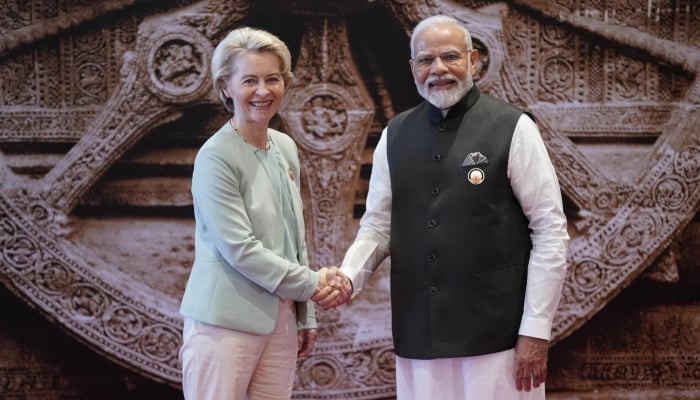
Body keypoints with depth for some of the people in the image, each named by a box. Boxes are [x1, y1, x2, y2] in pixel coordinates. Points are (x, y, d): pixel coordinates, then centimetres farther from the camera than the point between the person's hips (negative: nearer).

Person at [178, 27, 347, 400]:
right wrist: (310, 284, -9)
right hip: (226, 321, -6)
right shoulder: (216, 157, -11)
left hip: (280, 318, 6)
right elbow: (239, 249, -15)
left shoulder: (286, 148, 9)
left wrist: (304, 314, 14)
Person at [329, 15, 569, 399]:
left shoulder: (513, 128, -5)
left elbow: (550, 230, -6)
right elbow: (378, 224, 11)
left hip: (495, 334, -3)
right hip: (418, 336, 4)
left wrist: (536, 329, -9)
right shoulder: (394, 136, 7)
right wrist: (349, 275, -9)